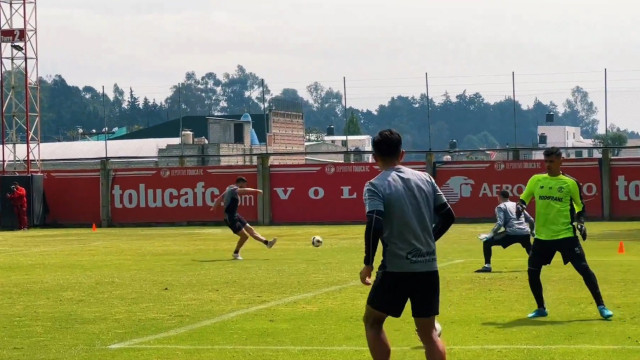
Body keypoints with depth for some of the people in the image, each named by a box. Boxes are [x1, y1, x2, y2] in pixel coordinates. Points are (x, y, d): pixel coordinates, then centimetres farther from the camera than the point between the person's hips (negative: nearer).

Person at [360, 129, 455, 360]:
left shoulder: (376, 186, -7)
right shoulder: (424, 179, 8)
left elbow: (374, 226, -19)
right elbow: (448, 217, 11)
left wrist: (368, 263, -9)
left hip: (396, 268, -4)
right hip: (428, 268, 4)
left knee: (372, 321, 16)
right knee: (428, 332, 11)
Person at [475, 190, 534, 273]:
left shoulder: (500, 207, 9)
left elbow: (499, 224, -8)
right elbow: (530, 220, 25)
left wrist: (490, 235, -6)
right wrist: (532, 231, 42)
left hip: (512, 233, -6)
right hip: (525, 233, 6)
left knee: (487, 242, 3)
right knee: (528, 247, 38)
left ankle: (487, 266, -8)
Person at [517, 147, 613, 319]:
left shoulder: (570, 182, -1)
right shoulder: (536, 180, 5)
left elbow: (580, 206, 9)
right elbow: (523, 198, 12)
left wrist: (580, 222, -6)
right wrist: (520, 206, -11)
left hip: (566, 235, -3)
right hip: (542, 236, 3)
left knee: (583, 268, -9)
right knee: (532, 272, 2)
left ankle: (601, 306, -2)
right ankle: (541, 308, 22)